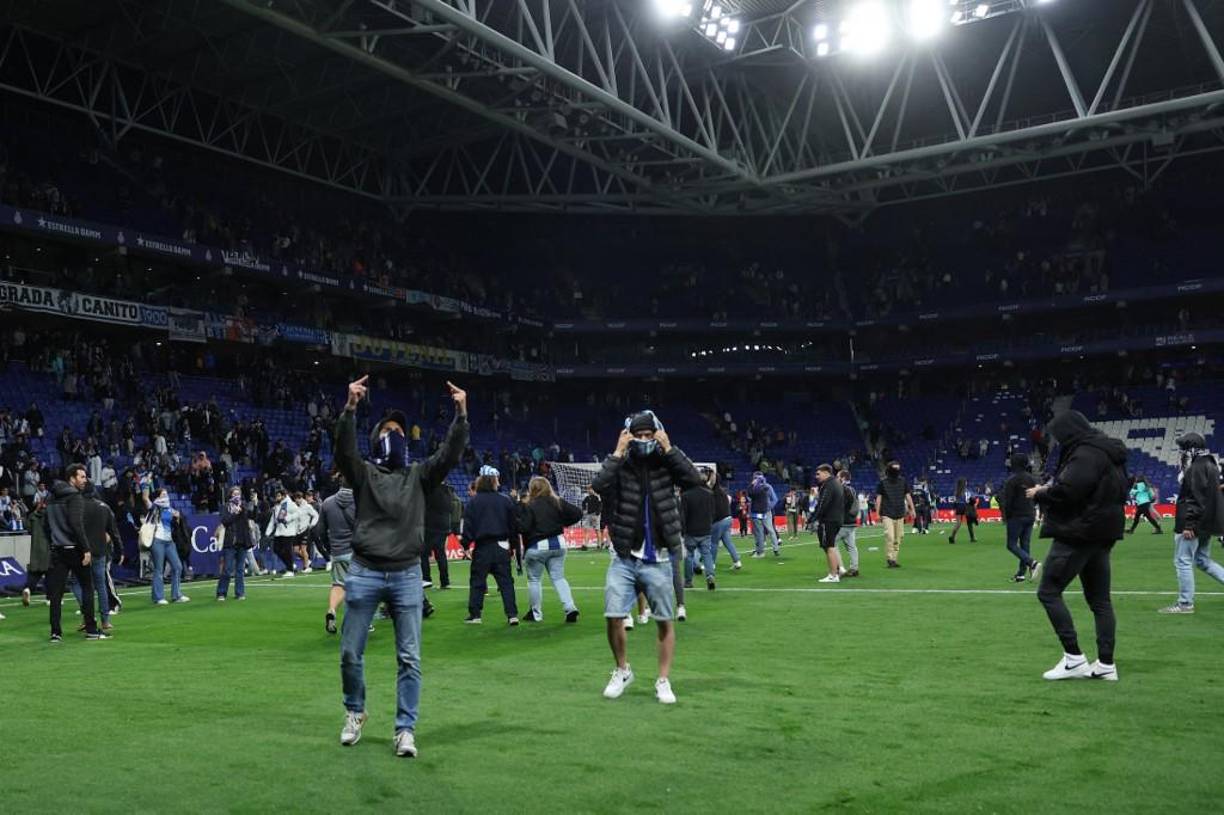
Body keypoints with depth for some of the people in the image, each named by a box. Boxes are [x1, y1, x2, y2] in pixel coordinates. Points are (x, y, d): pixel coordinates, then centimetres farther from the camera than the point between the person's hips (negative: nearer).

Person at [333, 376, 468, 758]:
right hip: (364, 573, -1)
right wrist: (350, 407, -28)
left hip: (407, 576, 1)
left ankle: (405, 729, 9)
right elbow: (343, 449, -14)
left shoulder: (418, 475, 10)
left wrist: (461, 414, -15)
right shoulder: (363, 473, 5)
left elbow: (450, 454, -2)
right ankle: (355, 713, 30)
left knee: (409, 657, 1)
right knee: (351, 652, 7)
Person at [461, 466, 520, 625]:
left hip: (482, 547, -2)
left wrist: (466, 544, 1)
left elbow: (468, 525, -6)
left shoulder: (474, 502, -5)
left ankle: (475, 615, 9)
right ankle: (512, 615, 1)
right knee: (506, 581, 5)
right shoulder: (505, 501, 1)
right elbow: (513, 525, 6)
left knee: (477, 581, 8)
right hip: (502, 546, 2)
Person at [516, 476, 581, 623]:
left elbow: (523, 526, -20)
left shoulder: (527, 506, -11)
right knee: (559, 578, 10)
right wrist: (563, 523, 11)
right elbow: (577, 513, 2)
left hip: (537, 547, -4)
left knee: (534, 579, 11)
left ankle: (536, 613, 18)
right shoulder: (558, 502, 3)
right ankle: (570, 608, -5)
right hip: (557, 544, 4)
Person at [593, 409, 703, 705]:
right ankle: (622, 670, 20)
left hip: (658, 561, 0)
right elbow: (599, 486, -20)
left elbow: (694, 479, -17)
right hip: (624, 559, 0)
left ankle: (663, 680, 20)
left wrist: (669, 449, -17)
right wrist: (618, 453, -17)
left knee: (665, 621, 6)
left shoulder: (665, 464, -1)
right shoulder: (620, 466, -2)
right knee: (614, 616, -4)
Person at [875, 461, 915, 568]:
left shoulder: (902, 481, 9)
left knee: (898, 538, 4)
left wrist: (912, 509, 3)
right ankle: (889, 559, -9)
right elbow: (878, 498, 1)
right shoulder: (883, 482, 0)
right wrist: (878, 513, -4)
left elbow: (907, 495, 12)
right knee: (889, 536, -15)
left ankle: (894, 559, 11)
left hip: (900, 514, 4)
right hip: (887, 514, -4)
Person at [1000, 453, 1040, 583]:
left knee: (1012, 545, -2)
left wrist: (1005, 516, -2)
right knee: (1024, 544, 9)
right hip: (1030, 516, 7)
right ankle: (1021, 573, 9)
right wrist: (1033, 512, 18)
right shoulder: (1032, 479, 9)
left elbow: (1007, 501, -13)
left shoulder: (1012, 480, -12)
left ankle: (1032, 563, -20)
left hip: (1016, 516, -7)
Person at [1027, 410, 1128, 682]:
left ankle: (1074, 658, -5)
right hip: (1103, 533, 10)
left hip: (1079, 534, -10)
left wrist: (1040, 493, -7)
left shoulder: (1086, 453, -16)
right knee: (1099, 599, 12)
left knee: (1048, 592, -4)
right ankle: (1106, 664, 14)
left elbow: (1067, 491, -27)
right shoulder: (1109, 452, 15)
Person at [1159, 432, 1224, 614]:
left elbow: (1197, 500, -23)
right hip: (1206, 524, 10)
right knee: (1202, 560, 19)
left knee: (1183, 561, -3)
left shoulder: (1197, 468, -16)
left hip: (1193, 525, -10)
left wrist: (1189, 525, -23)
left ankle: (1185, 604, 1)